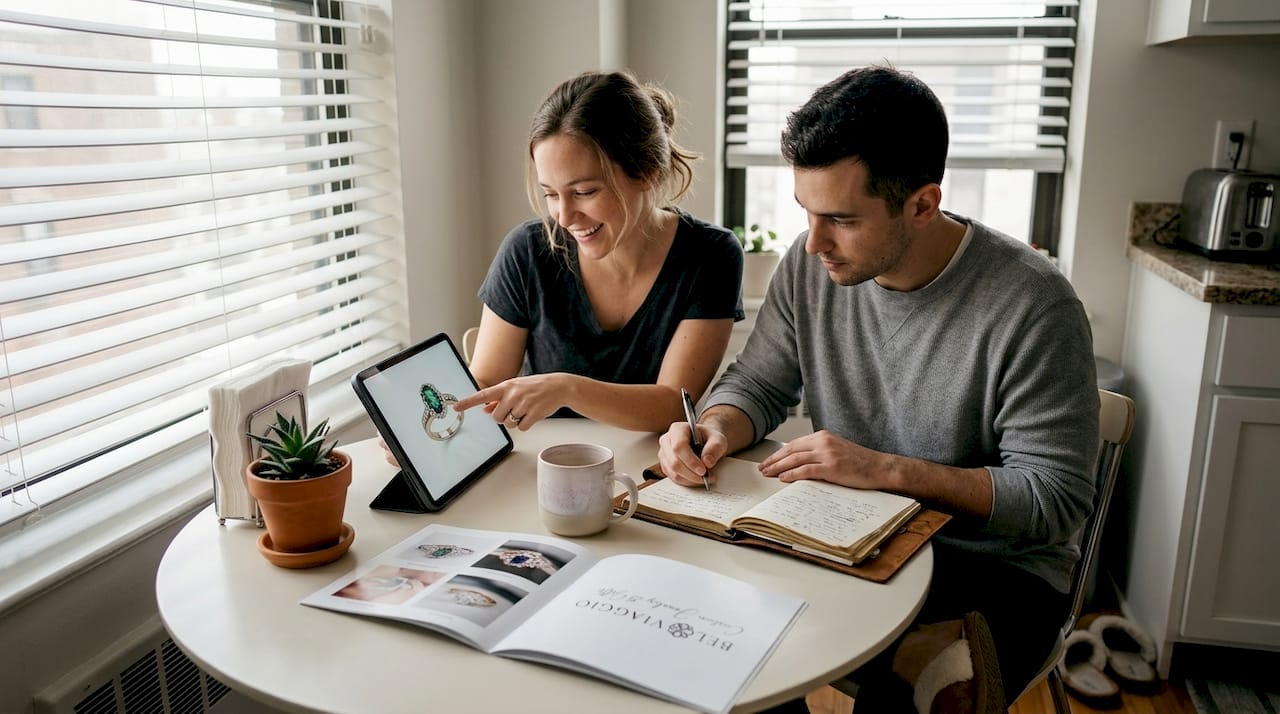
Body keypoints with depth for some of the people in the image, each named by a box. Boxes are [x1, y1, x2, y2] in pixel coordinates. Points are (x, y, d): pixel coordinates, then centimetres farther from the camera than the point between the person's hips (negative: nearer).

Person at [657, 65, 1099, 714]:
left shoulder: (1033, 305, -20)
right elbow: (758, 382, 5)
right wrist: (716, 430, -18)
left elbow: (1056, 498, -17)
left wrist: (888, 470, -24)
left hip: (997, 565, -5)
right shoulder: (811, 264, -6)